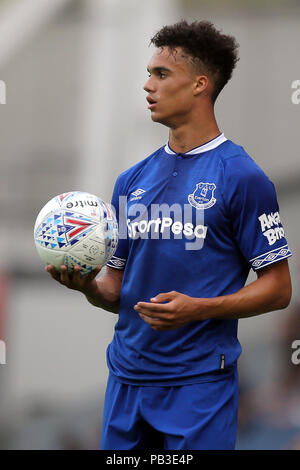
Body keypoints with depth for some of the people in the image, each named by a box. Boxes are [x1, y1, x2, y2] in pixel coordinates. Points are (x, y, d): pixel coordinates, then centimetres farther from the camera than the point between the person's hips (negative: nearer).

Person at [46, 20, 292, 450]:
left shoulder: (240, 177, -6)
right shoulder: (133, 180, 13)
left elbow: (277, 289, -7)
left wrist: (197, 308, -20)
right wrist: (88, 286, -5)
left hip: (200, 382, -6)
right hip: (127, 379, 6)